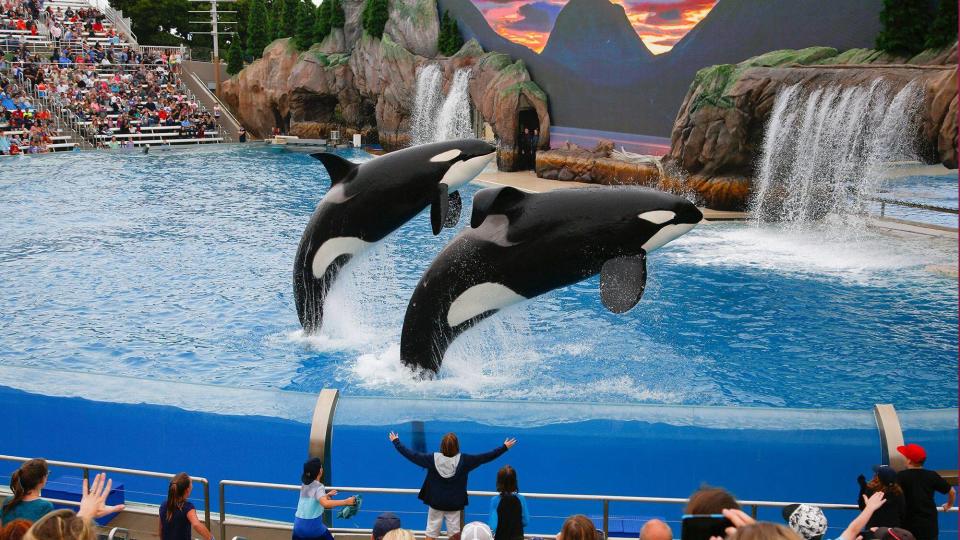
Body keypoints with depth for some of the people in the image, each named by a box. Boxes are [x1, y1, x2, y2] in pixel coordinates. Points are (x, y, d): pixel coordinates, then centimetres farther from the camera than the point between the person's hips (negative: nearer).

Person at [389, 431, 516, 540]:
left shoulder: (433, 459, -14)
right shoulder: (463, 460, -15)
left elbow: (411, 455, -6)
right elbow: (485, 457, -10)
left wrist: (396, 442, 6)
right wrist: (504, 447, -1)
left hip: (435, 502, 0)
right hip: (455, 504, 0)